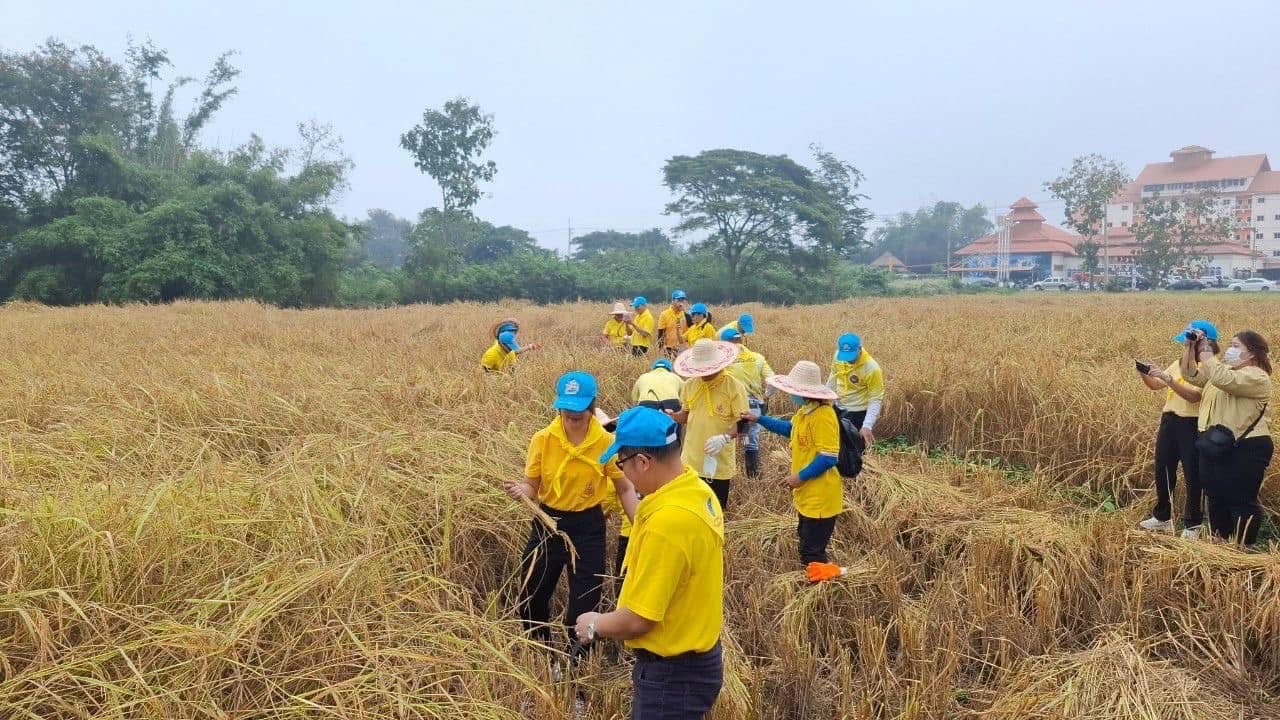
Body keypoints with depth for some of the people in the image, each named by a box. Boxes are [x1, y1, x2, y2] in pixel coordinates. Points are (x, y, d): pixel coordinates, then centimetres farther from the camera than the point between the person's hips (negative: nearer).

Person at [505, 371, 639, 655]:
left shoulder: (607, 442, -12)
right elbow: (532, 486, -2)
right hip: (548, 522, 2)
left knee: (584, 602, 5)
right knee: (531, 597, 10)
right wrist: (521, 490, -25)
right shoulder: (543, 439, -9)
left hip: (588, 526, -1)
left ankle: (574, 660, 30)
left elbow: (625, 489, -2)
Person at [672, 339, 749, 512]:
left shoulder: (734, 386, -13)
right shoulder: (689, 385, 2)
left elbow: (743, 421, -12)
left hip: (719, 461, -4)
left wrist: (725, 438, -28)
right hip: (692, 458, 4)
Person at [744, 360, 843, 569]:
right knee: (808, 546, 23)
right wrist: (759, 419, 22)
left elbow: (828, 458, -27)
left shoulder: (822, 415, -25)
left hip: (820, 499, -10)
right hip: (807, 495, 10)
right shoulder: (805, 410, 6)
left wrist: (800, 477, -20)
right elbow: (790, 428, 27)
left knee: (812, 553, 0)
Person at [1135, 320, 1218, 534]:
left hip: (1192, 426, -7)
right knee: (1162, 471, 14)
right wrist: (1145, 374, -7)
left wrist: (1167, 378, -28)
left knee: (1193, 476, 3)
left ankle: (1193, 524, 16)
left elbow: (1194, 396, -23)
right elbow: (1155, 385, 12)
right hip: (1169, 421, 7)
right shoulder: (1180, 363, 12)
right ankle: (1162, 518, 29)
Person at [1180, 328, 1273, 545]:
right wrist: (1191, 347, 0)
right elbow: (1191, 375, 13)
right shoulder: (1224, 369, 16)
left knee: (1241, 502, -2)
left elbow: (1224, 380, -31)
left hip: (1244, 450, -9)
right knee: (1216, 498, 17)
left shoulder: (1257, 377, -13)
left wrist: (1205, 352, -22)